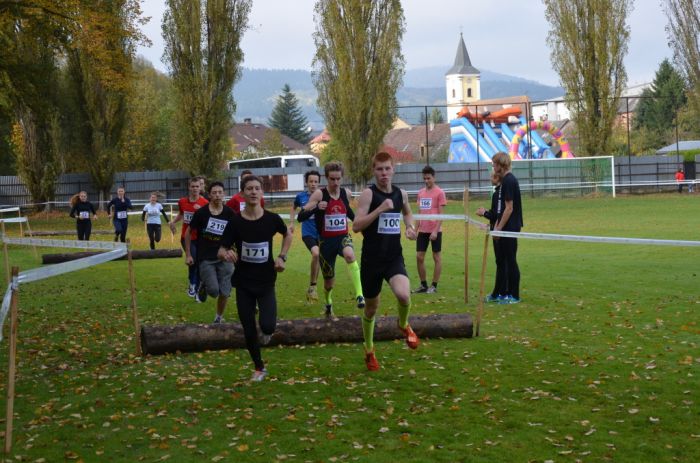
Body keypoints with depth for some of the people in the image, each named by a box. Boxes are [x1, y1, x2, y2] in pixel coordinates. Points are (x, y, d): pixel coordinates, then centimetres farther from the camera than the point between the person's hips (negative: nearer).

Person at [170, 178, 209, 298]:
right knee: (193, 258, -20)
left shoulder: (205, 203, -9)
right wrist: (173, 222, 9)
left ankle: (197, 289, 23)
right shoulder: (182, 201, 2)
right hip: (186, 237, 1)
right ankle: (192, 283, 3)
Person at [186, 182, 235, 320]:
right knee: (213, 291, -16)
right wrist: (188, 255, 1)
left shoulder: (229, 214, -2)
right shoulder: (201, 213, -7)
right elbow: (189, 233, 3)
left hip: (224, 258, 2)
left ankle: (219, 318, 26)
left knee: (224, 293, 2)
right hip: (206, 259, -2)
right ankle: (203, 285, 19)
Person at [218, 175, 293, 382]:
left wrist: (282, 256, 0)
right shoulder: (235, 222, -9)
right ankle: (259, 368, 28)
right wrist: (226, 254, -29)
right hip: (243, 283, 1)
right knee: (249, 330, 7)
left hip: (266, 281, 0)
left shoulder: (272, 219, -6)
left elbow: (288, 235, 14)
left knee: (267, 326, -17)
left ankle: (266, 331, 22)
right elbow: (221, 250, -6)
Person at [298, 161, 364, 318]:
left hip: (343, 237, 1)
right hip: (326, 241, -1)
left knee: (350, 255, -37)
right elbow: (300, 217, -17)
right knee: (329, 281, 10)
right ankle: (328, 304, 44)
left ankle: (359, 296, -41)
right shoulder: (319, 194, -11)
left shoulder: (346, 193, 1)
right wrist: (316, 207, -34)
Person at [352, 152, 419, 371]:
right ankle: (369, 351, 35)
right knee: (371, 307, 12)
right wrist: (380, 209, -26)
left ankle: (404, 325, 10)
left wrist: (410, 226, 7)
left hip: (394, 258, 2)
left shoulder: (401, 194, 4)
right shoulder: (368, 194, -10)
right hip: (372, 260, -2)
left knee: (404, 295, -25)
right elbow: (356, 226, -19)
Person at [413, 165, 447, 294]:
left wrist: (435, 230, -17)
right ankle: (423, 285, 14)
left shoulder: (439, 192, -6)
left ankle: (434, 286, 7)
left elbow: (441, 214, -9)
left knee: (437, 257, 2)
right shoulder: (421, 193, 11)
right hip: (422, 230, 6)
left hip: (435, 230, -6)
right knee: (419, 257, 5)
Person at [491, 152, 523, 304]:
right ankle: (508, 292, 19)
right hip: (506, 228, 9)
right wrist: (496, 225, 15)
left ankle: (514, 296, 2)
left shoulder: (509, 181, -15)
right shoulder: (506, 180, 14)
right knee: (506, 261, 13)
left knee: (511, 261, -4)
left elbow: (509, 208, -19)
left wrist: (499, 228, -16)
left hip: (509, 228, -9)